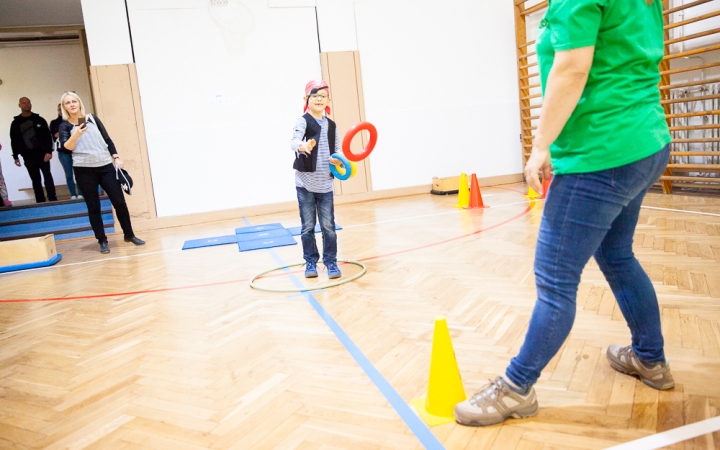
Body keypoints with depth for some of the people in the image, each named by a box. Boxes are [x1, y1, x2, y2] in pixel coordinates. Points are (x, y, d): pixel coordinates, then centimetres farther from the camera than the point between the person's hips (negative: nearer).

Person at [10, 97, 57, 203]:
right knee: (35, 179, 4)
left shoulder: (39, 119, 4)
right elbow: (14, 141, 10)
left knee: (47, 175, -7)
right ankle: (40, 201, 6)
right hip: (27, 155, 2)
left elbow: (47, 136, -2)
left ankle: (52, 198, -8)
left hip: (41, 153, -2)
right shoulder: (16, 123, 10)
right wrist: (15, 156, 3)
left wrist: (49, 151, -13)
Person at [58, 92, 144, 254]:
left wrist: (116, 158, 5)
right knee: (93, 207, 2)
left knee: (119, 201, 1)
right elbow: (66, 146, -13)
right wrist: (76, 134, -29)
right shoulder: (65, 126, 2)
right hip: (84, 170, -2)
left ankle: (129, 235, 16)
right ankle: (102, 241, 11)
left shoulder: (93, 119, 9)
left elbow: (107, 139, 13)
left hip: (105, 166, 2)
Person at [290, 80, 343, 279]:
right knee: (308, 226, 6)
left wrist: (338, 160, -9)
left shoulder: (332, 125, 8)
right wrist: (303, 146, -46)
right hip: (305, 183, -3)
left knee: (328, 226, 4)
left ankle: (331, 262, 16)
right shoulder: (302, 121, -5)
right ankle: (310, 262, 19)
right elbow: (294, 141, -24)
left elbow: (337, 152, 14)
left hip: (325, 184, 3)